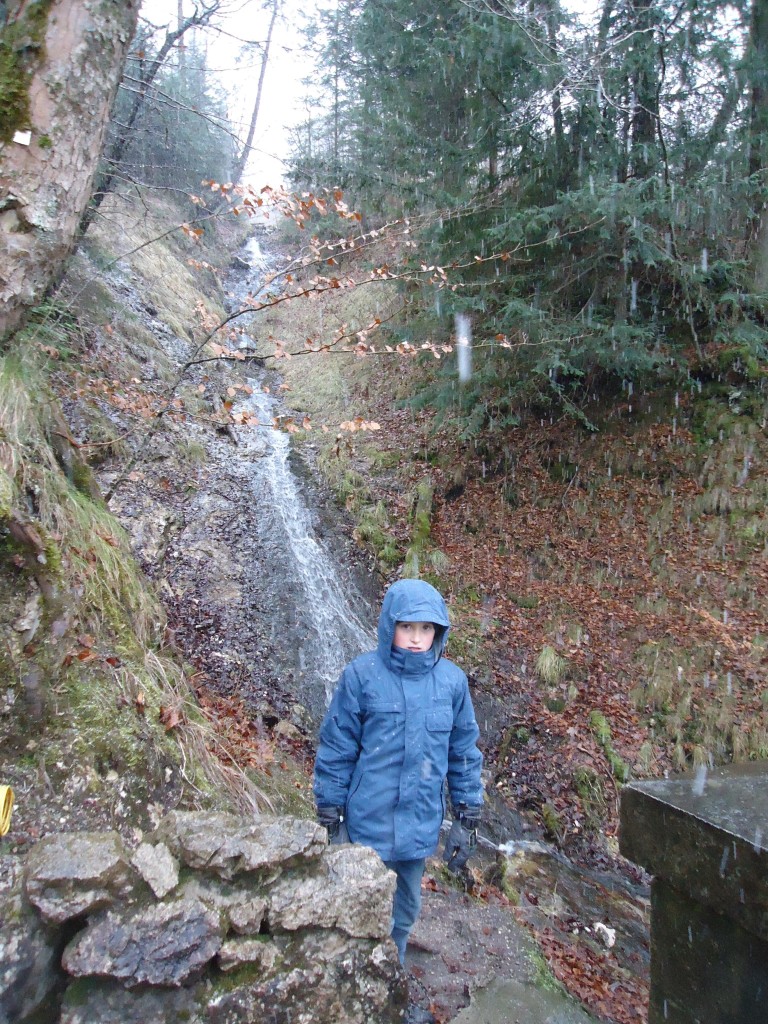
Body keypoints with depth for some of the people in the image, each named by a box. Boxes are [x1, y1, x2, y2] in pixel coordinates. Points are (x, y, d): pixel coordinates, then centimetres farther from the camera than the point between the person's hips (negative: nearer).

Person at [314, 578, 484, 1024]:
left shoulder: (452, 680, -4)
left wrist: (468, 819, 7)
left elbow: (465, 752, 5)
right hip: (369, 824, -3)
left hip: (421, 824, 4)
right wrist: (332, 820, -4)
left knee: (404, 915, 22)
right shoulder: (362, 675, -13)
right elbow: (335, 751, -7)